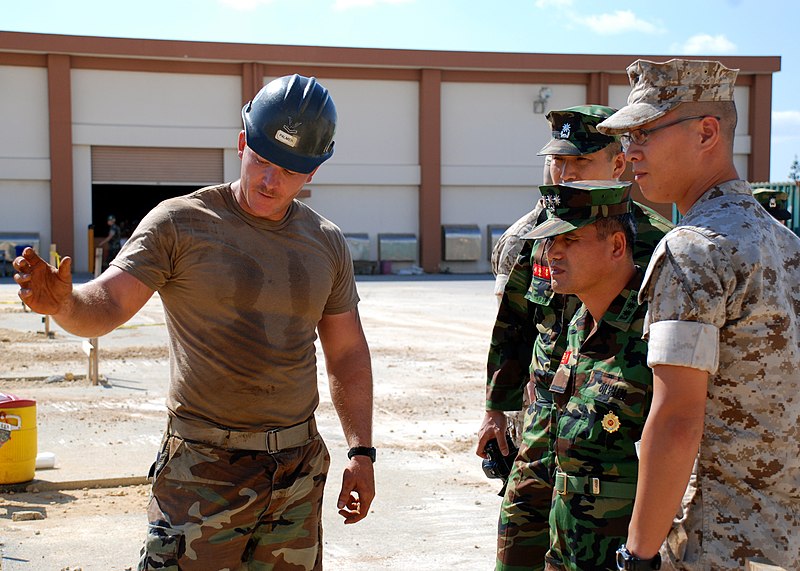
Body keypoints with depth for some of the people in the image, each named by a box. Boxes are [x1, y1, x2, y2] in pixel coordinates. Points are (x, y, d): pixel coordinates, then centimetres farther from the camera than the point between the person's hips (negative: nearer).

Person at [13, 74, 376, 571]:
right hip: (205, 469, -4)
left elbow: (347, 352, 14)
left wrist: (362, 452, 10)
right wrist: (64, 303, -36)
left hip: (299, 471, 4)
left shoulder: (327, 243, 9)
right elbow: (107, 305, -14)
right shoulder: (179, 223, -5)